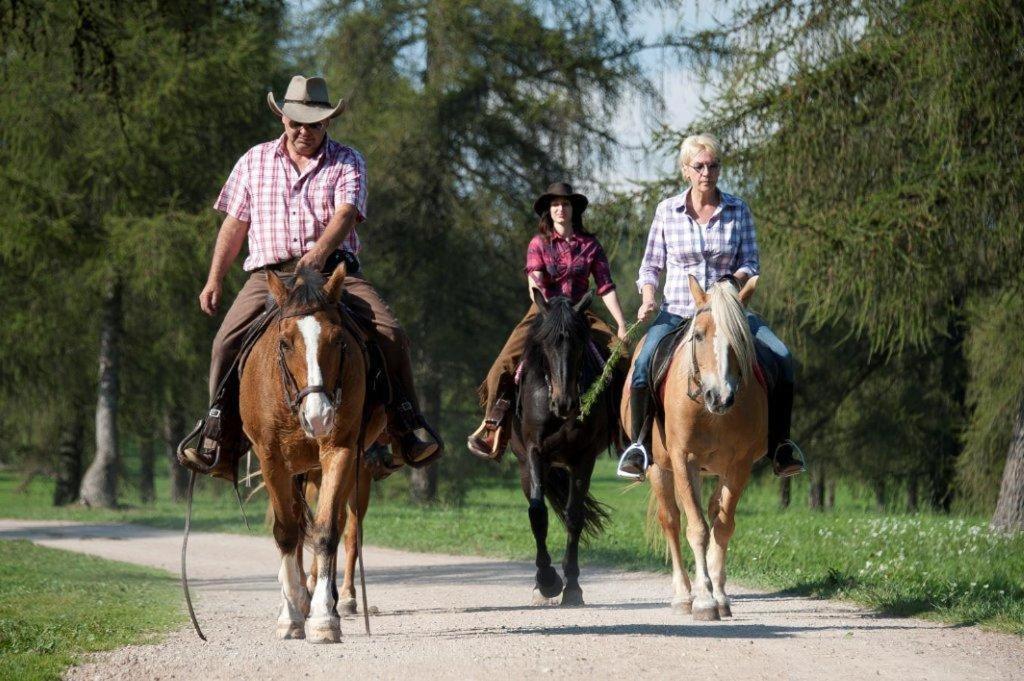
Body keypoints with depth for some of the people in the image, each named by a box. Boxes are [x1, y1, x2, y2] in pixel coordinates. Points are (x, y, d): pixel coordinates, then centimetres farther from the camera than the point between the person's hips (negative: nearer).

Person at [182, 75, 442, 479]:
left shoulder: (347, 162, 6)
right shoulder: (255, 161, 15)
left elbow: (346, 214, -12)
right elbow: (235, 225, 18)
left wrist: (320, 250, -32)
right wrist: (214, 279, 9)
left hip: (335, 270, -1)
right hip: (269, 274, 1)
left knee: (390, 333, -22)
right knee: (228, 344, -22)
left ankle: (409, 430, -11)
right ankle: (220, 445, -16)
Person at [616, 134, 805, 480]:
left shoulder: (738, 210, 3)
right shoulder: (667, 211, 2)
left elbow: (751, 264, 1)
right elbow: (650, 266, 8)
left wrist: (734, 280, -21)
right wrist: (648, 299, -10)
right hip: (676, 311, -1)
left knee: (781, 359, -19)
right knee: (644, 368, -28)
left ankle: (778, 444, -3)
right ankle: (639, 445, -8)